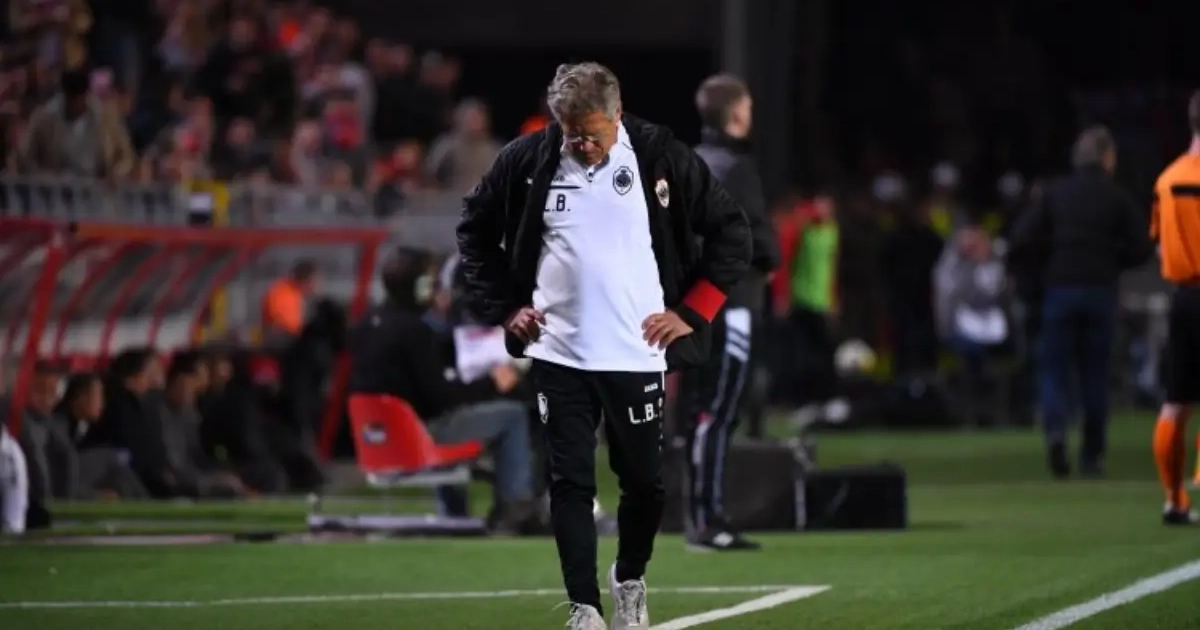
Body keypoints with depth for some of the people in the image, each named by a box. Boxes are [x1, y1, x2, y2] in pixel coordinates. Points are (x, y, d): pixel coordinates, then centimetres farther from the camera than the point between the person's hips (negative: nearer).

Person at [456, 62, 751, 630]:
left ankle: (629, 582, 32)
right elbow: (476, 229, 12)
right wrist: (502, 306, 6)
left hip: (637, 354, -1)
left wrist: (691, 311, -3)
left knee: (643, 481, 8)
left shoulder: (661, 157, -7)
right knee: (570, 483, -1)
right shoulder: (527, 160, -3)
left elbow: (731, 232, 1)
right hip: (557, 354, 1)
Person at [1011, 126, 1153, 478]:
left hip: (1059, 290, 0)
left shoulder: (1054, 194, 4)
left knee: (1054, 372, 5)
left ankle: (1055, 430, -22)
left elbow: (1022, 241, -2)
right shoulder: (1117, 198, 1)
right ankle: (1092, 456, 8)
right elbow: (1139, 250, -2)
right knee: (1095, 376, 8)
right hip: (1101, 291, 0)